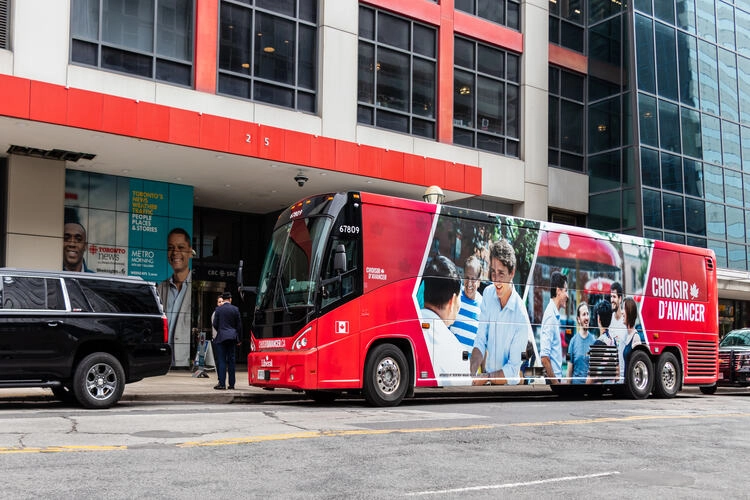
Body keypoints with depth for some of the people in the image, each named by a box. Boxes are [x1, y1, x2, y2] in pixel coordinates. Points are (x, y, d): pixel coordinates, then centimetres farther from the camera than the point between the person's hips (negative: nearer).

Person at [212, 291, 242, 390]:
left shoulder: (218, 309, -4)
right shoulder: (235, 309, 2)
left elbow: (214, 324, -3)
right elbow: (239, 325, 5)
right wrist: (238, 339, 15)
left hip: (221, 337, -2)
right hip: (232, 337, 2)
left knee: (221, 360, -1)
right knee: (231, 360, 8)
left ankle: (222, 383, -5)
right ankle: (231, 384, 9)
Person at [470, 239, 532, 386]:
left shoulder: (521, 318, -17)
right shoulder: (488, 294, -2)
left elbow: (513, 371, -12)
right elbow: (480, 342, 1)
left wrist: (486, 378, -17)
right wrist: (472, 374, -11)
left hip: (508, 386, -4)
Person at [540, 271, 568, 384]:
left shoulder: (556, 315, 13)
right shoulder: (550, 316, -16)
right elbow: (544, 358, -22)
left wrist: (558, 381, 15)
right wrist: (555, 382, -19)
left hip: (556, 378, 9)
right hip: (552, 380, -9)